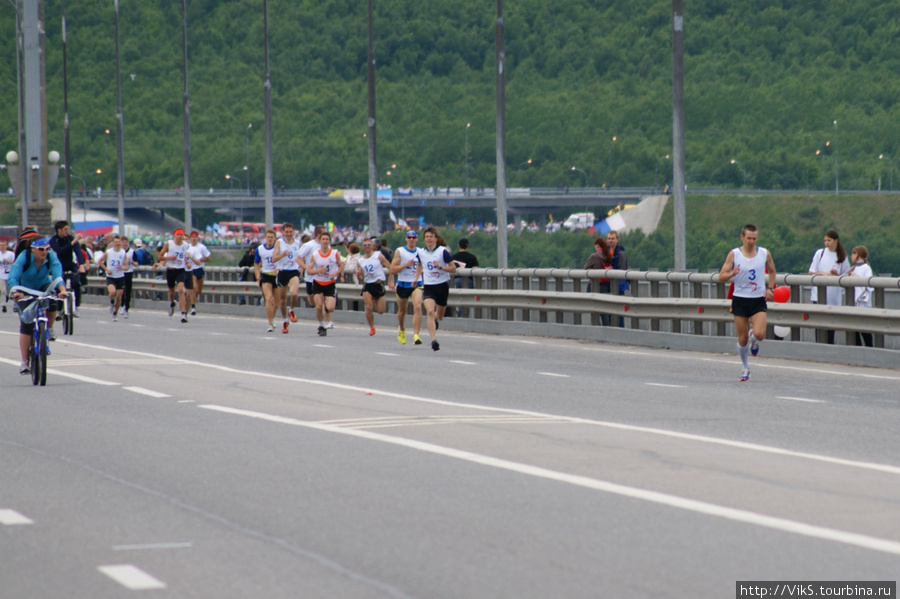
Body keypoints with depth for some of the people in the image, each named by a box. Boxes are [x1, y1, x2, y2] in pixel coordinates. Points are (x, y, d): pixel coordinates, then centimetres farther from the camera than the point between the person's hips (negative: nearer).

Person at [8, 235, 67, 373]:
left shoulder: (51, 257, -23)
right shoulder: (24, 257, -28)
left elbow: (57, 275, -35)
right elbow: (13, 277, -37)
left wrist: (62, 289, -55)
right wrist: (16, 292, -56)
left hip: (43, 286, 2)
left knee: (52, 304, -33)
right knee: (26, 325, -12)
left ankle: (49, 328, -2)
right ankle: (24, 361, -6)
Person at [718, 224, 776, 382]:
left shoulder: (764, 253, 0)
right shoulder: (734, 254, -5)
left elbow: (772, 271, 19)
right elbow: (721, 277, -5)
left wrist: (769, 288, 6)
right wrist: (732, 273, -26)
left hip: (758, 300, 0)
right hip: (740, 299, 0)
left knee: (759, 334, -18)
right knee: (742, 339, 2)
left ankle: (753, 339, 20)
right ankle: (745, 367, 25)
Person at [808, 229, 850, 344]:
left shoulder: (842, 256, 5)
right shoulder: (820, 253, 4)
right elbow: (811, 272, 5)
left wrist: (836, 274, -12)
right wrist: (823, 273, -12)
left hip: (834, 296, 1)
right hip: (819, 295, -1)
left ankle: (830, 346, 13)